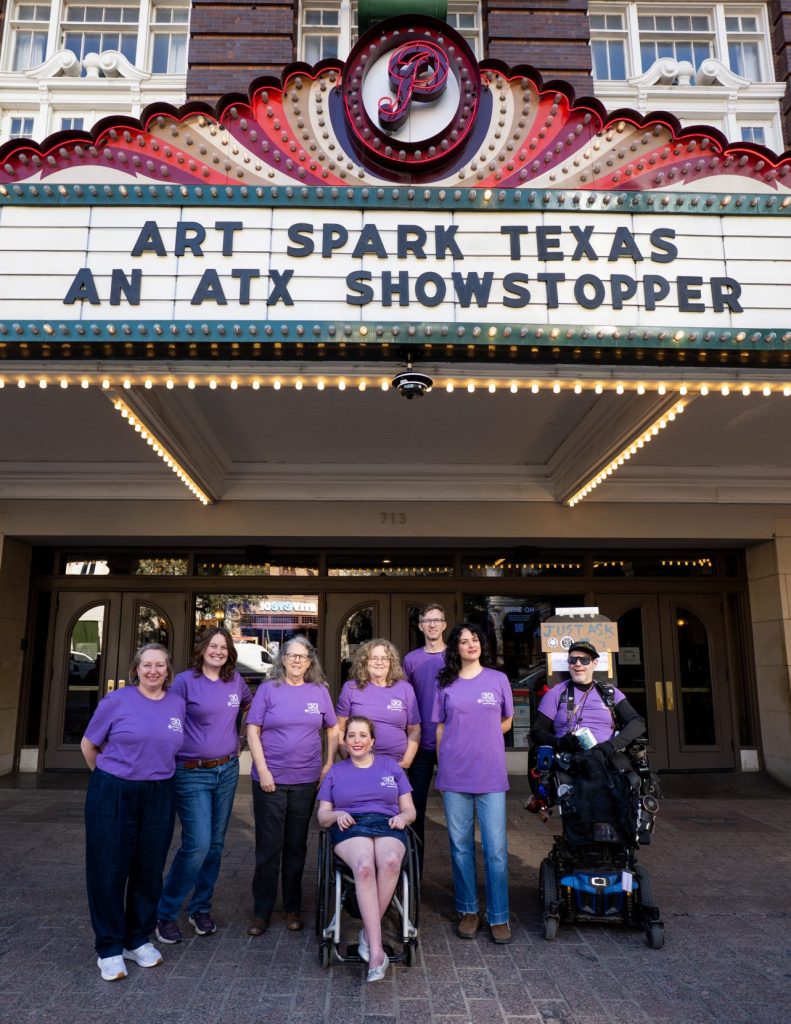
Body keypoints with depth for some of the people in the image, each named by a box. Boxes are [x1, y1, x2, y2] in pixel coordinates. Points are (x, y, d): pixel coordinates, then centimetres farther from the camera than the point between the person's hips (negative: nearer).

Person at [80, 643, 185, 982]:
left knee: (149, 871, 11)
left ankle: (138, 940, 29)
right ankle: (109, 948, 20)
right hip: (113, 796, -3)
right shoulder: (117, 701, -7)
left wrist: (157, 774, 12)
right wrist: (107, 778, 11)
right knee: (109, 870, 4)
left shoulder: (178, 704, 3)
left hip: (159, 797, 3)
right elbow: (88, 744, 4)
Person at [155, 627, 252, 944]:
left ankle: (201, 908, 28)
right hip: (192, 773, -5)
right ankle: (165, 912, 11)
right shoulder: (185, 681, -9)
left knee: (215, 844, 11)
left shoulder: (235, 680, 4)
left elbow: (249, 704, 23)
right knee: (197, 845, -9)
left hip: (227, 771, 5)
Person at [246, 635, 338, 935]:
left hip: (306, 780, 2)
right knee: (268, 847, 5)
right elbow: (252, 731, -5)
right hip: (270, 779, -2)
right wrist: (262, 770, -11)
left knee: (296, 846, 13)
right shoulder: (268, 689, -3)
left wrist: (329, 765, 4)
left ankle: (293, 908, 27)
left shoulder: (319, 691, 4)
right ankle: (261, 911, 19)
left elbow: (333, 730, 12)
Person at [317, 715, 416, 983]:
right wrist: (337, 815, -5)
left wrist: (402, 817, -4)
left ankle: (368, 933, -20)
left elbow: (409, 810, 20)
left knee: (390, 861, -36)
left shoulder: (391, 766, 23)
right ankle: (376, 950, -37)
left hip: (387, 825, 1)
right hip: (350, 828, 0)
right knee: (364, 866, -36)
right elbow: (322, 817, 18)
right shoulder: (336, 771, 23)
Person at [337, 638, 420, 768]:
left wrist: (406, 762, -4)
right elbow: (339, 728, 3)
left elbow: (414, 731, 4)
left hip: (396, 765, 1)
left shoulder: (404, 688, 2)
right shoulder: (351, 688, 0)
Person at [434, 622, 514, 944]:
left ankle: (498, 916, 12)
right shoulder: (446, 684, 7)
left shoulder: (498, 679, 5)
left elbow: (506, 722, 14)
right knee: (460, 845, 8)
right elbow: (440, 728, 10)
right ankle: (468, 911, 22)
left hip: (491, 774, -1)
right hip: (454, 775, 1)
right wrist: (442, 765, 5)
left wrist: (482, 738, 7)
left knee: (496, 847, 0)